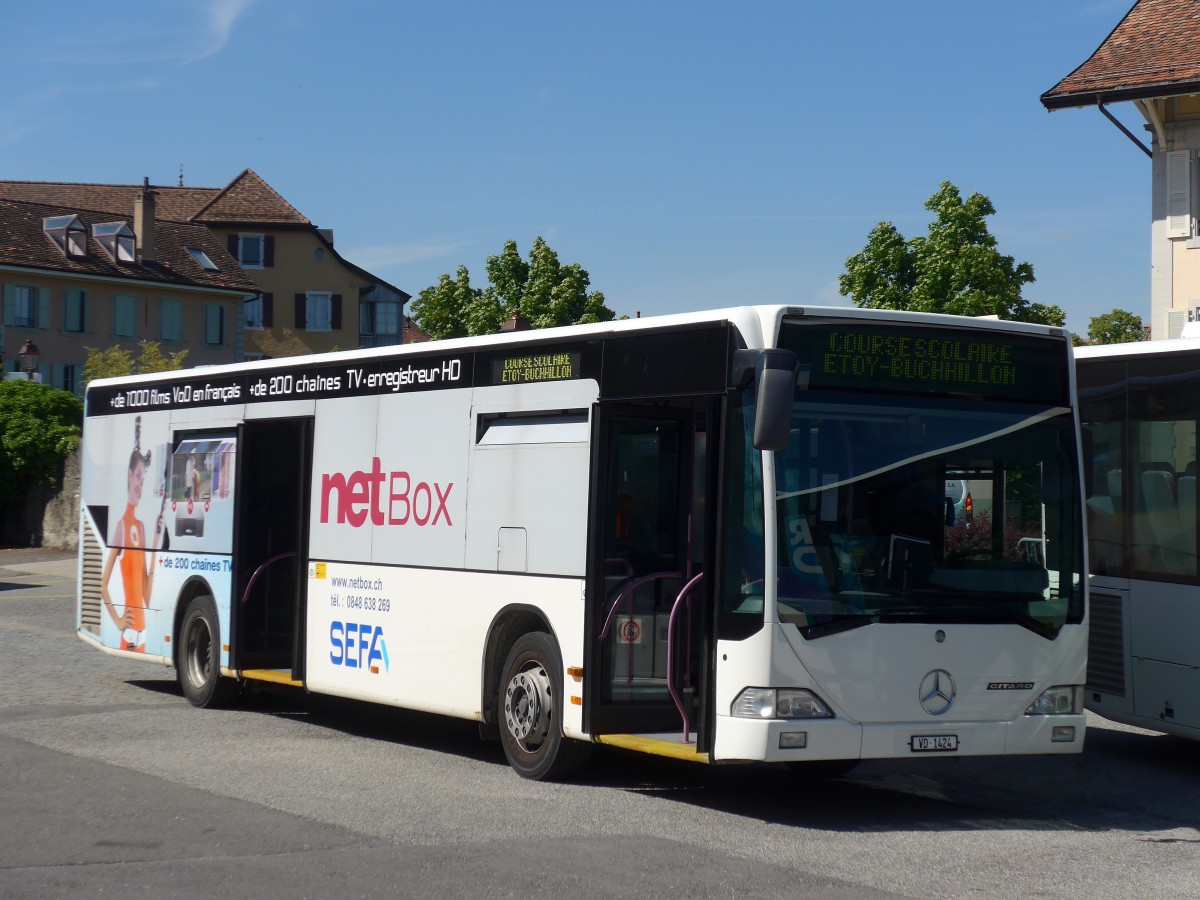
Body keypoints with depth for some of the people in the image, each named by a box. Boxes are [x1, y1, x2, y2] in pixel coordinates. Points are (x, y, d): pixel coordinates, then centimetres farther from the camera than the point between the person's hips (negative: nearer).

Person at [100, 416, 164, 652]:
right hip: (128, 628, -8)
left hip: (143, 625, 8)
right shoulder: (121, 525, -8)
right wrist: (117, 620, -16)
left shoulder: (141, 526, 13)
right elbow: (103, 584, -10)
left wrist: (156, 546, 6)